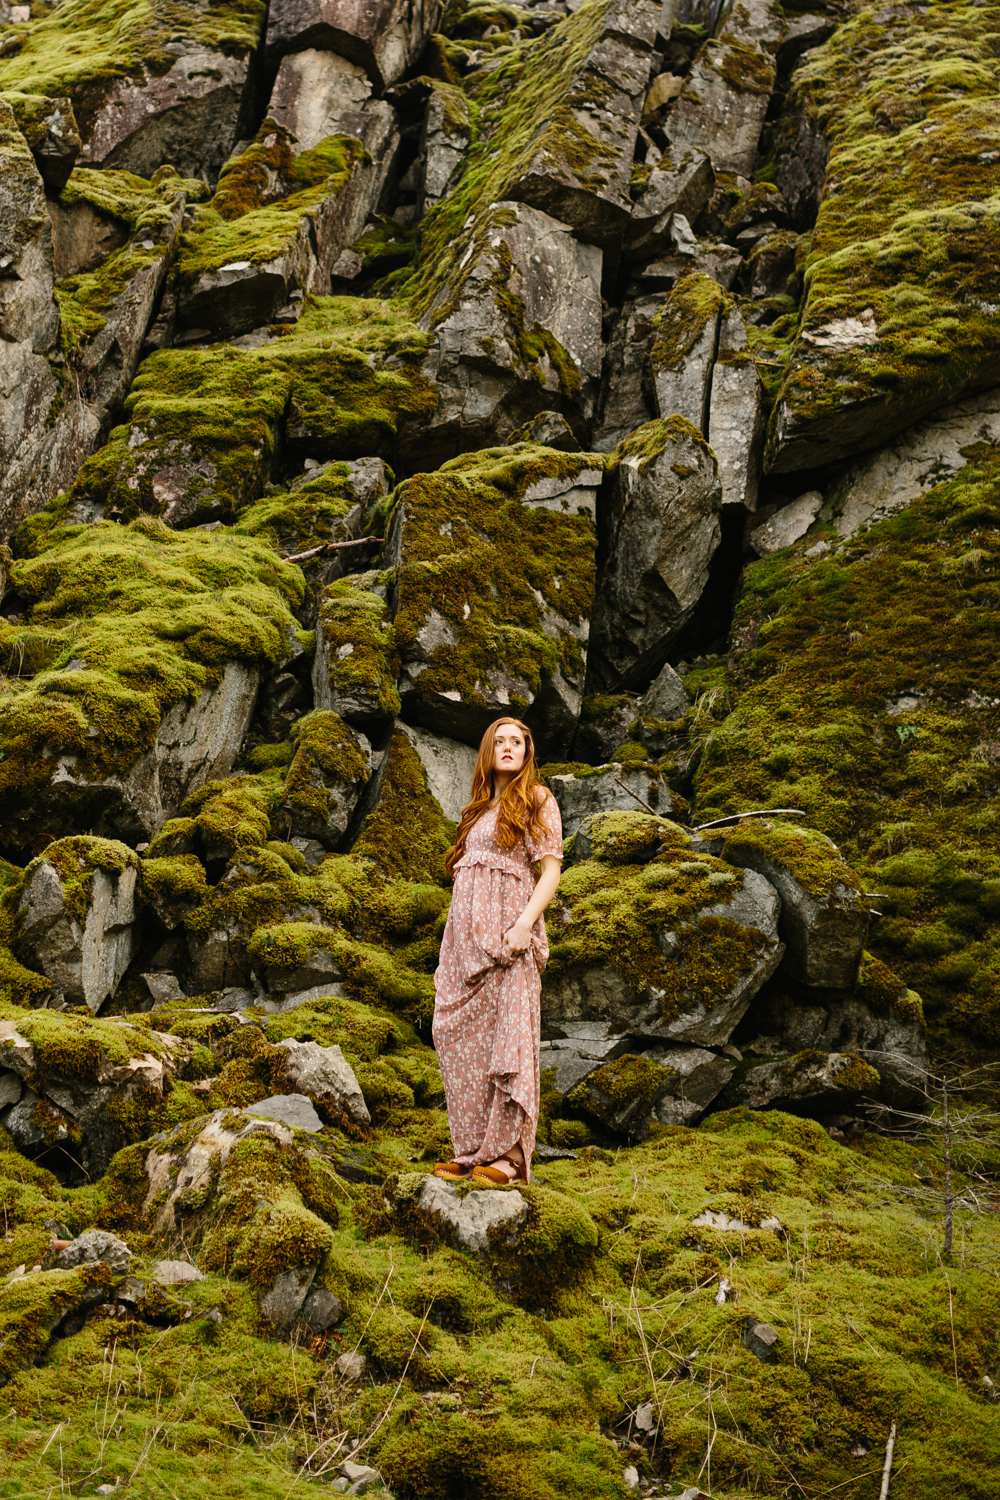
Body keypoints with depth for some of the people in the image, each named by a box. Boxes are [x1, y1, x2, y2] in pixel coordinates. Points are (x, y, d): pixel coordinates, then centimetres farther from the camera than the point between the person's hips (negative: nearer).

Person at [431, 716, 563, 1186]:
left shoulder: (536, 800, 5)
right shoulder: (479, 808, 23)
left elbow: (550, 870, -4)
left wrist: (526, 923, -18)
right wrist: (453, 946, 14)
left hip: (506, 928, -7)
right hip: (465, 932, 7)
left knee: (507, 1035, -11)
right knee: (460, 1039, 1)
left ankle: (507, 1154, -11)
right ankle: (471, 1151, 5)